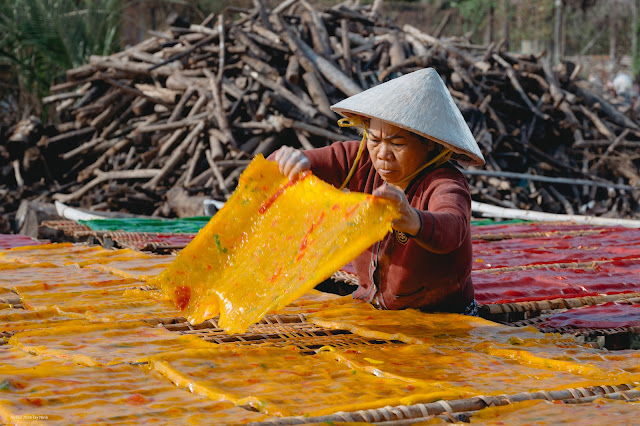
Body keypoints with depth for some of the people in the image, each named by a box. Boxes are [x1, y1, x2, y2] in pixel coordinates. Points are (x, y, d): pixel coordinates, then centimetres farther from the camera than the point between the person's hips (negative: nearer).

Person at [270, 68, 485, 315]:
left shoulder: (445, 184, -22)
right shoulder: (360, 161, -8)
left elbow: (450, 230, -45)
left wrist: (413, 222, -68)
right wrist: (290, 160, -37)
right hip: (371, 309, 6)